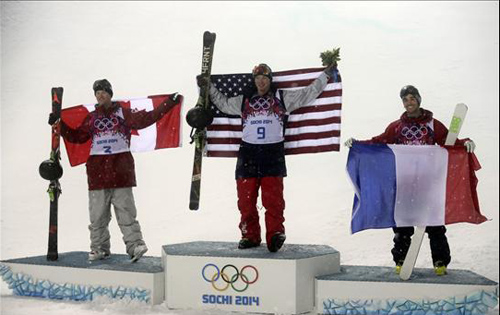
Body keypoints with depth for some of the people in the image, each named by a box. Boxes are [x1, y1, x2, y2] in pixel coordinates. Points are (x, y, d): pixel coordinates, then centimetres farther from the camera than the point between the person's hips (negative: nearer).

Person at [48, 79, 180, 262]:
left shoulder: (123, 113, 8)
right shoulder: (91, 118, 16)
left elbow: (144, 119, -1)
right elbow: (76, 136, 22)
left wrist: (168, 104, -7)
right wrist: (59, 124, 16)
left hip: (120, 167, -3)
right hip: (97, 169, 3)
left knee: (126, 211, -7)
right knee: (98, 214, 4)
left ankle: (135, 245, -7)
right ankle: (99, 248, 11)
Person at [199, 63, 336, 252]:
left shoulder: (283, 98, 12)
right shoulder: (243, 101, 18)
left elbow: (309, 93, 15)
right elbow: (223, 103, 31)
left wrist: (326, 75, 16)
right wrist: (208, 87, 28)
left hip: (273, 153, -2)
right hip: (248, 153, 2)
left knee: (273, 199, -11)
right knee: (246, 198, 1)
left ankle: (275, 235, -10)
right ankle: (250, 236, 11)